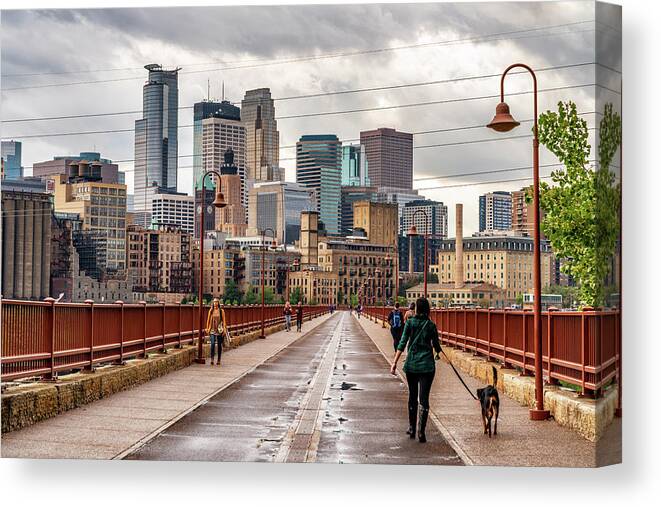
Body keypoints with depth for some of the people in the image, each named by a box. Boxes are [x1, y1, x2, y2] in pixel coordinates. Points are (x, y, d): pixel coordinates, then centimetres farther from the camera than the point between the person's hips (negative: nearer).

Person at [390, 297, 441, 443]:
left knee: (412, 396, 16)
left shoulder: (410, 323, -3)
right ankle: (421, 431, -8)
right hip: (427, 365, -1)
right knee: (424, 398, -1)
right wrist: (438, 353, 31)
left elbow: (402, 343, -10)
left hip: (411, 364, 1)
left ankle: (412, 428, 24)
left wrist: (395, 362, -10)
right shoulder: (431, 325, -1)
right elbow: (436, 345, 7)